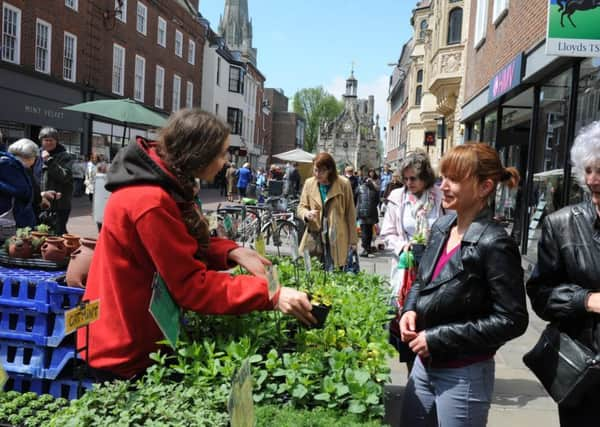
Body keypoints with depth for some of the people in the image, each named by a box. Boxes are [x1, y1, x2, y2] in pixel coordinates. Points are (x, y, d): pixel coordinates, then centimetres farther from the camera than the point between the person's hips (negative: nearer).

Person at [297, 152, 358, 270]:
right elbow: (301, 207, 12)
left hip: (336, 241, -2)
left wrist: (353, 239, 3)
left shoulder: (343, 184, -3)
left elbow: (350, 213, 2)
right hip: (314, 238, 3)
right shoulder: (309, 183, 5)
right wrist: (306, 214, -13)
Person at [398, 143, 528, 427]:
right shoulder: (441, 227, 2)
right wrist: (411, 310, -5)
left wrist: (439, 338, -20)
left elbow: (511, 320, -20)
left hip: (463, 376, -7)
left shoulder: (494, 243, -19)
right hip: (424, 363, 7)